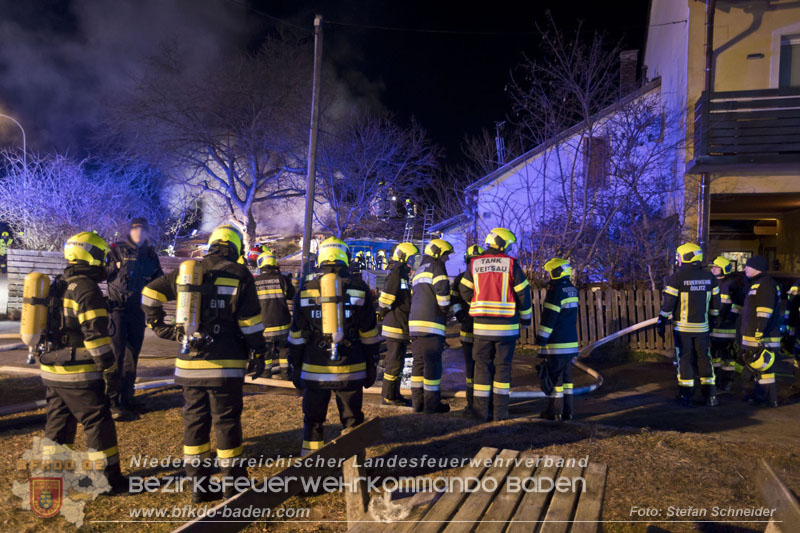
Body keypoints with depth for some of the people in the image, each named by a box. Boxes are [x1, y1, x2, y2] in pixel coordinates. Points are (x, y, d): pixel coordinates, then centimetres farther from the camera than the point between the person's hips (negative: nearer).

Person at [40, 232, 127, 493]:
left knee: (58, 422, 18)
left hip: (51, 370, 9)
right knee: (98, 423, -1)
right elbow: (96, 335, -20)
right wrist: (110, 370, -16)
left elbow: (47, 326, 21)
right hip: (78, 374, -9)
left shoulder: (56, 287, 14)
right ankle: (110, 478, 5)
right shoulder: (86, 288, -15)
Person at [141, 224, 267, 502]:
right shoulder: (239, 276, -4)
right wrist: (258, 354, 2)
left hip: (189, 363, 4)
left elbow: (150, 293, 11)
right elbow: (250, 322, -6)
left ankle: (198, 486, 20)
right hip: (225, 364, -4)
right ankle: (234, 486, 13)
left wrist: (160, 326, 16)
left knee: (194, 421, 13)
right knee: (227, 422, 5)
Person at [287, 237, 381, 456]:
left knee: (313, 421, 13)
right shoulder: (359, 289, -3)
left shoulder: (305, 291, 0)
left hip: (314, 371, 1)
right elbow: (369, 335, 0)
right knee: (352, 421, 11)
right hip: (350, 371, -1)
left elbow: (296, 336, 4)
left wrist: (295, 368, 12)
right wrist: (372, 367, 9)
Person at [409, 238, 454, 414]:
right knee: (433, 364, -4)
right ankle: (432, 404, -1)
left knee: (419, 362, 11)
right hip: (431, 323, -9)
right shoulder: (436, 266, -2)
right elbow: (442, 290, -16)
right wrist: (446, 309, -1)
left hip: (414, 321, 9)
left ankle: (417, 401, 14)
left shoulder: (417, 272, 26)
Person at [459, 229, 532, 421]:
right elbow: (523, 294, -1)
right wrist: (525, 317, 13)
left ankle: (482, 410, 9)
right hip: (507, 325, -1)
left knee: (482, 366, 8)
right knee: (502, 367, 8)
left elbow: (465, 291, 6)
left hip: (481, 324, 2)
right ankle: (500, 411, 8)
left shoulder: (474, 264, 3)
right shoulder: (511, 264, -3)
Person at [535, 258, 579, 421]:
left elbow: (549, 317, -16)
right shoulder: (572, 289, 12)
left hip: (556, 343, -8)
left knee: (554, 376, -1)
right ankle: (568, 411, 14)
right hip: (571, 341, 8)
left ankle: (555, 411, 3)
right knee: (567, 376, 12)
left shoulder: (555, 289, -13)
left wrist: (540, 339, -12)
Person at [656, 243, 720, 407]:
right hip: (702, 327, 4)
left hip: (682, 327, -4)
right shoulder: (709, 277, 4)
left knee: (685, 359, 4)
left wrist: (661, 323, -3)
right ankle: (710, 395, 15)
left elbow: (667, 304, -12)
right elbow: (715, 304, 10)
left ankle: (686, 397, 7)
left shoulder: (677, 277, -12)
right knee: (704, 359, 13)